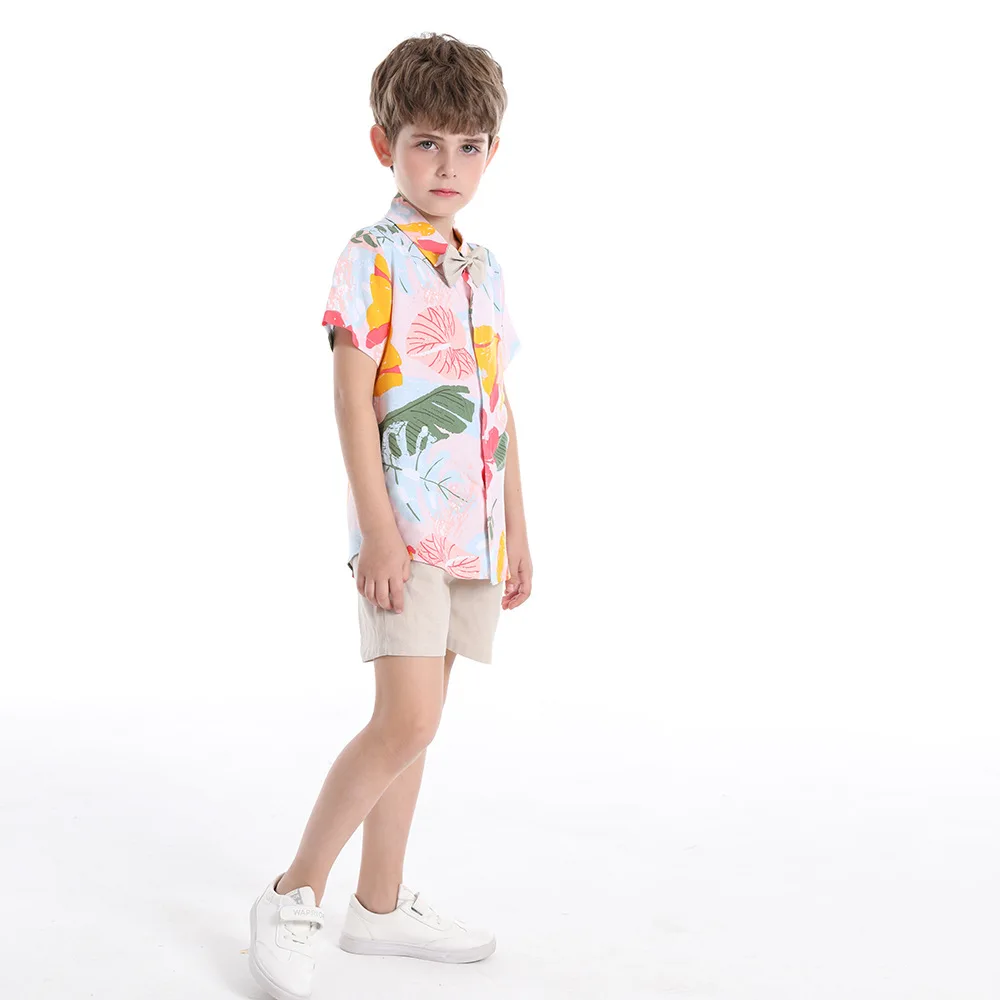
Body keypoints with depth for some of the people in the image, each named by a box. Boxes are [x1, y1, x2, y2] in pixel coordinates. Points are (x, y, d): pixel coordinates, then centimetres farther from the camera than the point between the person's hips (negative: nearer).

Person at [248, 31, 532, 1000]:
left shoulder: (483, 267, 16)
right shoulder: (373, 259, -5)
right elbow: (351, 398, -12)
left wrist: (515, 527, 16)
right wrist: (378, 529, -18)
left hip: (474, 529, 7)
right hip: (403, 527, -7)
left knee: (409, 725, 13)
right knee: (406, 724, -13)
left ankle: (380, 904, 24)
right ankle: (291, 896, 4)